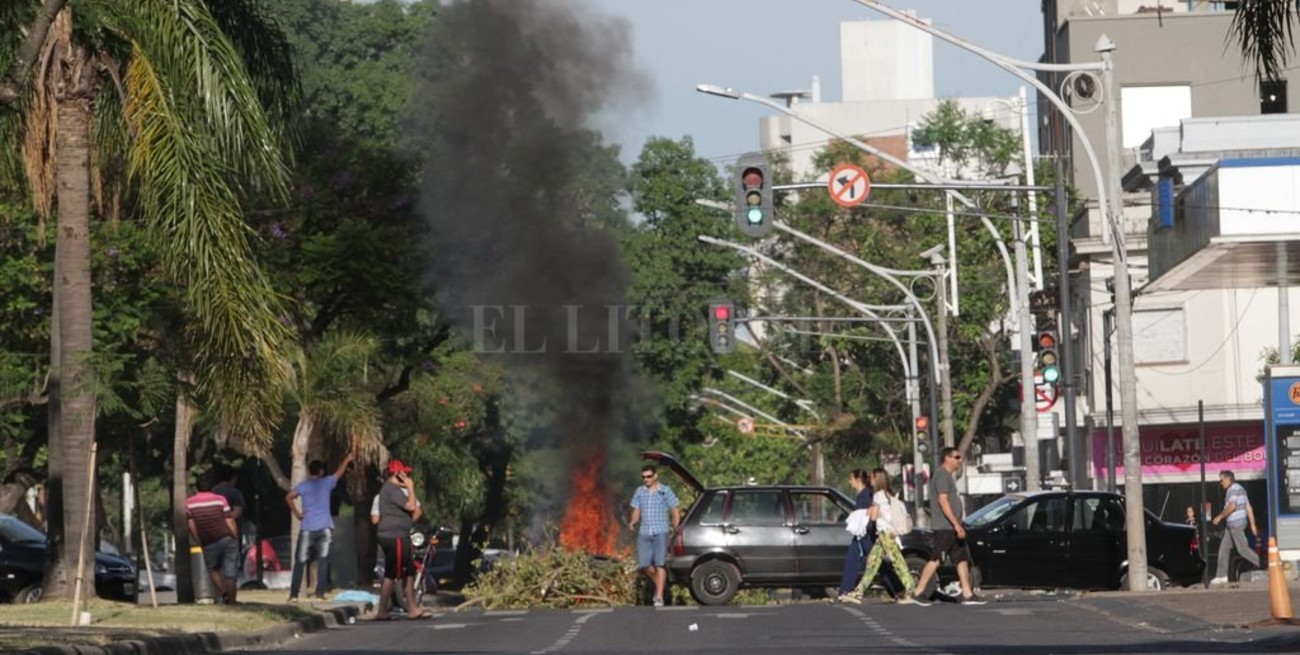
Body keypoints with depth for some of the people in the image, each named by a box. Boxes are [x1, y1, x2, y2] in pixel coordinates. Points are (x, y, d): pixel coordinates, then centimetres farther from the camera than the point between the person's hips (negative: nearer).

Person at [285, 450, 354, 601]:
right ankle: (320, 593, -4)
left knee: (300, 562, 4)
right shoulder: (326, 482, 6)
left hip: (307, 529, -1)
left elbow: (289, 497, -12)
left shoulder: (304, 485, 2)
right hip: (325, 528, 1)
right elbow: (339, 473, 25)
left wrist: (297, 513, -2)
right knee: (323, 562, 2)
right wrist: (347, 460, 41)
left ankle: (293, 594, 0)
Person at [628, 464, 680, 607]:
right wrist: (632, 522, -6)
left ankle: (659, 597, -12)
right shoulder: (640, 492, 12)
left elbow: (676, 512, 3)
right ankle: (659, 584, 24)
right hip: (644, 533, 4)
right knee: (645, 564, -2)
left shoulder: (665, 491, 1)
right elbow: (636, 512, 14)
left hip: (661, 532, -4)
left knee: (660, 563, -11)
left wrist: (674, 526, -12)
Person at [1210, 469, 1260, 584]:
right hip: (1231, 525, 10)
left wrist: (1219, 516, -14)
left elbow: (1232, 506, -23)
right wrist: (1252, 524, 17)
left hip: (1236, 523, -10)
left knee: (1243, 549, -9)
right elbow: (1248, 508, 18)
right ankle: (1221, 575, 8)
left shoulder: (1233, 489, -11)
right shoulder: (1240, 489, 20)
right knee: (1224, 548, 8)